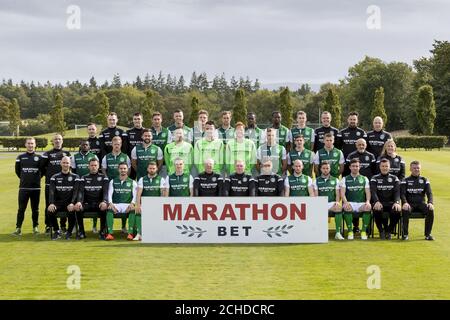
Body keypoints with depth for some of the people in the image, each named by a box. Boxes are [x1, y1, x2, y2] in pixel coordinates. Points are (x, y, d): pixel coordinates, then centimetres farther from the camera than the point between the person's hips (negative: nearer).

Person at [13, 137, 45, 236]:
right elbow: (17, 170, 14)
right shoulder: (20, 157, 5)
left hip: (36, 187, 0)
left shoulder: (39, 158, 2)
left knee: (35, 209, 5)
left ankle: (35, 227, 15)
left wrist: (37, 178, 7)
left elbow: (43, 170, 9)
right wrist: (24, 178, 11)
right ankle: (18, 228, 1)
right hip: (23, 187, 0)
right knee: (21, 208, -1)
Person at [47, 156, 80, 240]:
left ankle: (69, 232, -10)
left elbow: (76, 192, -6)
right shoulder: (55, 177, 10)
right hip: (58, 203, 2)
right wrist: (51, 203, -22)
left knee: (72, 211, -35)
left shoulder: (75, 177, 6)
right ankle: (57, 231, -7)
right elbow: (51, 191, -3)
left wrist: (72, 203, -25)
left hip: (69, 203, -2)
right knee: (50, 211, -29)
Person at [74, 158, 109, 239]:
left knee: (104, 207, -36)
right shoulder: (84, 178, 12)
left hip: (99, 203, -1)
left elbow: (106, 191, -5)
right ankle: (81, 232, -16)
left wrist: (104, 201, -28)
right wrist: (79, 202, -25)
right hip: (87, 204, 1)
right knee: (77, 208, -30)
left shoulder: (104, 178, 9)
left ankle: (103, 231, -20)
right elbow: (81, 191, -2)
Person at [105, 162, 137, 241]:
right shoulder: (113, 181, 16)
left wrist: (132, 203, -18)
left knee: (133, 209, -35)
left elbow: (135, 195, 3)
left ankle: (130, 233, -37)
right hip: (116, 204, 1)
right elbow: (109, 194, 6)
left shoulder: (132, 182, 13)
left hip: (127, 205, -1)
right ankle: (110, 233, -38)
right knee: (109, 209, -33)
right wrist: (110, 203, -14)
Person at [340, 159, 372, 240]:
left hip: (361, 203, 1)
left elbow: (368, 192, 7)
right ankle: (350, 231, -26)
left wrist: (367, 201, -14)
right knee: (347, 208, -37)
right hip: (350, 203, -1)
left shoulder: (364, 179, 16)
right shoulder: (345, 179, 12)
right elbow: (342, 193, 0)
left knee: (368, 207, -34)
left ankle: (364, 231, -23)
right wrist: (346, 202, -20)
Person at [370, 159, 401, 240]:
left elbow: (397, 192, 0)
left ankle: (389, 230, -6)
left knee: (397, 210, -32)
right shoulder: (375, 178, 10)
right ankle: (381, 231, -12)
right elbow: (373, 191, -6)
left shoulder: (394, 179, 14)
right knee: (377, 210, -36)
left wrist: (396, 202, -21)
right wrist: (377, 202, -27)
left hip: (391, 203, 1)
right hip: (379, 203, -1)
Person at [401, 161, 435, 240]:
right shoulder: (405, 181, 7)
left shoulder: (424, 180, 13)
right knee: (405, 210, -37)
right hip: (410, 203, -2)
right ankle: (405, 234, -24)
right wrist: (405, 203, -25)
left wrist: (430, 203, -17)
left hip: (421, 203, 2)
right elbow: (402, 193, -4)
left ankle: (428, 234, -21)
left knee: (431, 210, -30)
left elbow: (429, 193, 4)